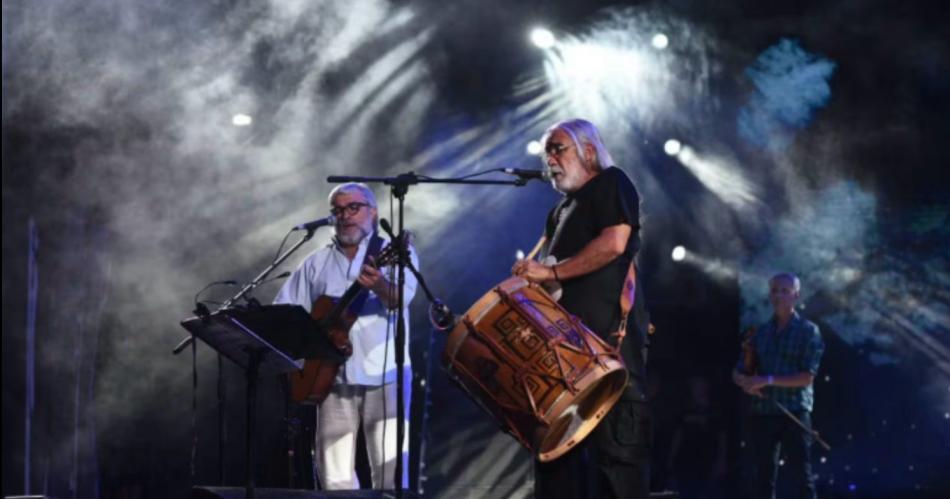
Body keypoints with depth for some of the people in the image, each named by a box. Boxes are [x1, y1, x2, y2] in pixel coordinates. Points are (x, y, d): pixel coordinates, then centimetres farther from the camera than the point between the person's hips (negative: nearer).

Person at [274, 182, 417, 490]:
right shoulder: (316, 263, 13)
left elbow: (401, 298, -17)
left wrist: (380, 286, -40)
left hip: (385, 376, -3)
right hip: (333, 378, 3)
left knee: (392, 474, -11)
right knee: (335, 480, 1)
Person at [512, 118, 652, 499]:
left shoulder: (611, 183, 0)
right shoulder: (561, 211, 25)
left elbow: (614, 242, -16)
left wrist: (551, 272, -15)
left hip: (609, 336, -9)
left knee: (616, 445, -9)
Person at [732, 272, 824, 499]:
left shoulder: (808, 331, 0)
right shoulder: (760, 332, 14)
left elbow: (807, 377, -10)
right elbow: (738, 372, 14)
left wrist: (768, 380, -16)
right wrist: (745, 382, -9)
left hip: (794, 413, -5)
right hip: (760, 412, 5)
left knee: (800, 477, -7)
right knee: (761, 477, 6)